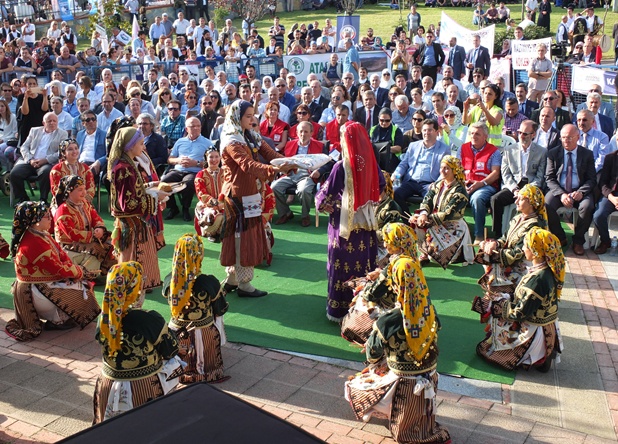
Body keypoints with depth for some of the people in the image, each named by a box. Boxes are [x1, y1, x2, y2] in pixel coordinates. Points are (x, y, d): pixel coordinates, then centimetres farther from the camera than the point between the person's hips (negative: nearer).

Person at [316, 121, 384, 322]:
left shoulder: (341, 166, -18)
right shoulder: (371, 163, -2)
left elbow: (327, 193, -11)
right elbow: (380, 187, 10)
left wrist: (320, 203, 9)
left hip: (345, 222, -5)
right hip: (366, 222, 5)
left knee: (342, 266, 6)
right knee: (365, 263, 14)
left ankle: (338, 310, 14)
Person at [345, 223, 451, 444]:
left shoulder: (387, 323, -27)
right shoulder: (429, 312, -10)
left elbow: (373, 354, -15)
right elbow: (433, 340, 4)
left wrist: (370, 349, 5)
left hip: (405, 383, -6)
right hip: (429, 375, 6)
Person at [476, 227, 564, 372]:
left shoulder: (537, 279, -31)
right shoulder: (547, 271, -4)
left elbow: (519, 313, -24)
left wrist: (497, 305, -11)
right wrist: (507, 300, 8)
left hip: (534, 333, -8)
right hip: (547, 329, 8)